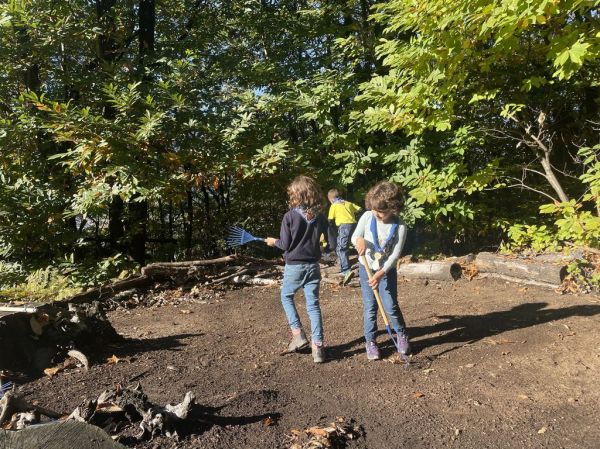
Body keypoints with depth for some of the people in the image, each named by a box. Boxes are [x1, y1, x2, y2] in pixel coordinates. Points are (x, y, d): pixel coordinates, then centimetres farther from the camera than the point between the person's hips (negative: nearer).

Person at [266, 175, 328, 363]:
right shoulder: (320, 217, -2)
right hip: (313, 266, 3)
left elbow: (285, 244, -11)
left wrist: (274, 241, 9)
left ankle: (298, 333, 14)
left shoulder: (289, 216, -14)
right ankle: (317, 346, 6)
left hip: (294, 266, -3)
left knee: (286, 297, 22)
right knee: (313, 304, 8)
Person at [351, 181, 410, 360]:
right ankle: (370, 341, 19)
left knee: (391, 306, -2)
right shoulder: (367, 217, -11)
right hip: (366, 269, 2)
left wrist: (381, 273, -24)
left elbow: (395, 254, -15)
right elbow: (354, 236, -1)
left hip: (387, 271, -1)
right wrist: (359, 240, -27)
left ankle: (402, 335, 24)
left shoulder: (399, 227, -16)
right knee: (369, 307, 5)